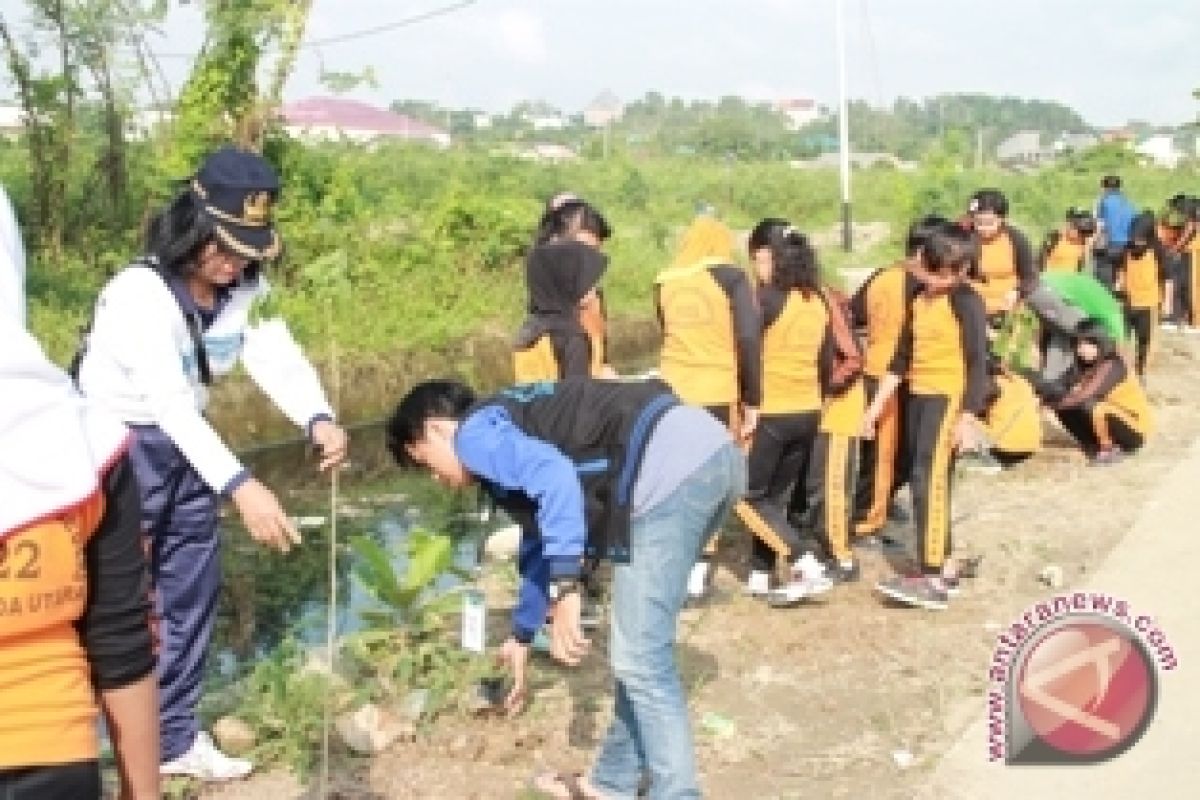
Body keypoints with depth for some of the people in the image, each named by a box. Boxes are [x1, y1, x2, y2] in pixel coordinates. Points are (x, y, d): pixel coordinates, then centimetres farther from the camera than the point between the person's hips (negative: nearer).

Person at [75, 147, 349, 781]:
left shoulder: (246, 286, -4)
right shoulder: (140, 291, -28)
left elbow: (276, 355, -18)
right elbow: (169, 401, -38)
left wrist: (319, 420, -39)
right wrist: (240, 486, -49)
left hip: (186, 443, 7)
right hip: (120, 443, -7)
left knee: (193, 584, 10)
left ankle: (174, 736, 23)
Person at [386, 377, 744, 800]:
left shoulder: (475, 433, 5)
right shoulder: (515, 430, 33)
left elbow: (556, 478, -16)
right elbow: (540, 542, 44)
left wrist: (565, 592, -17)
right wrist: (522, 636, 55)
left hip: (670, 469, -10)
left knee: (640, 660, -3)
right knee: (641, 649, 20)